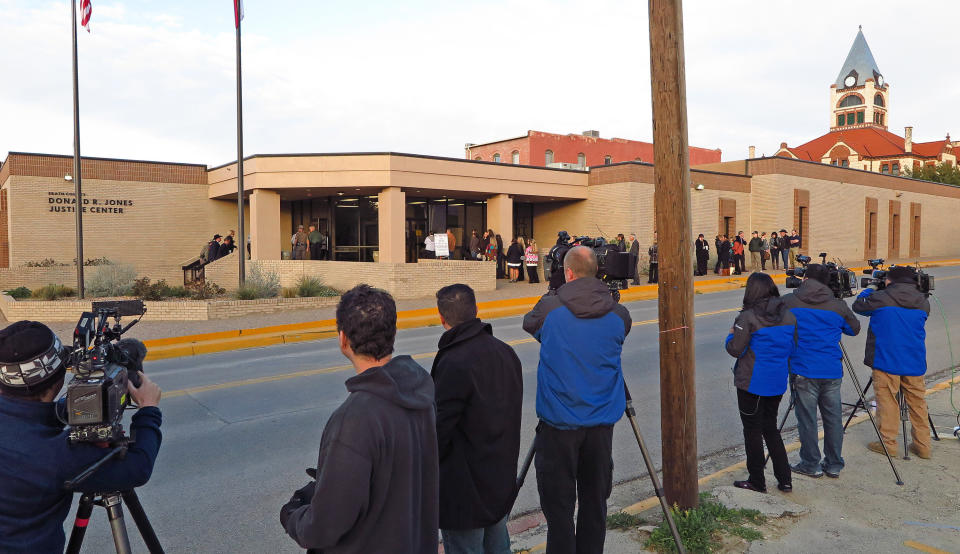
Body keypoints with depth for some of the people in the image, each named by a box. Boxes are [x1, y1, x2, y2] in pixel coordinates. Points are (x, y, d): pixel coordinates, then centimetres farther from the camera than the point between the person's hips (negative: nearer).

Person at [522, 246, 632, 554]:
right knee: (595, 500, 16)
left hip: (559, 422, -3)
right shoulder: (618, 313, -3)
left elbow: (528, 323, 10)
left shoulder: (550, 308, -11)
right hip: (602, 421, 3)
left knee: (558, 502, 8)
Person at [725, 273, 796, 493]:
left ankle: (757, 481, 14)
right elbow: (793, 348, 8)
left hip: (752, 382, -6)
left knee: (752, 430, 6)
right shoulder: (788, 315, 2)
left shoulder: (748, 317, -18)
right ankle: (785, 479, 20)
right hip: (778, 382, 6)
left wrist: (731, 335, 2)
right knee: (770, 427, 19)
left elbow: (735, 350, -16)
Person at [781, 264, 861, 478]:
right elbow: (854, 329, 19)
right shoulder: (838, 306, 3)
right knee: (833, 418, 12)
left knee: (807, 419, 5)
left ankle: (811, 465, 14)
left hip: (803, 371, -3)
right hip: (832, 372, 3)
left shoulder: (788, 302, -4)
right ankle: (834, 465, 22)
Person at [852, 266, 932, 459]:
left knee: (887, 400, 4)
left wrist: (868, 291, 25)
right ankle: (923, 445, 19)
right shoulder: (923, 302, 4)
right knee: (917, 401, 13)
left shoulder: (880, 298, -10)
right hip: (915, 362, 4)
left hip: (886, 361, -4)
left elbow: (858, 306, 6)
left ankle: (888, 443, 8)